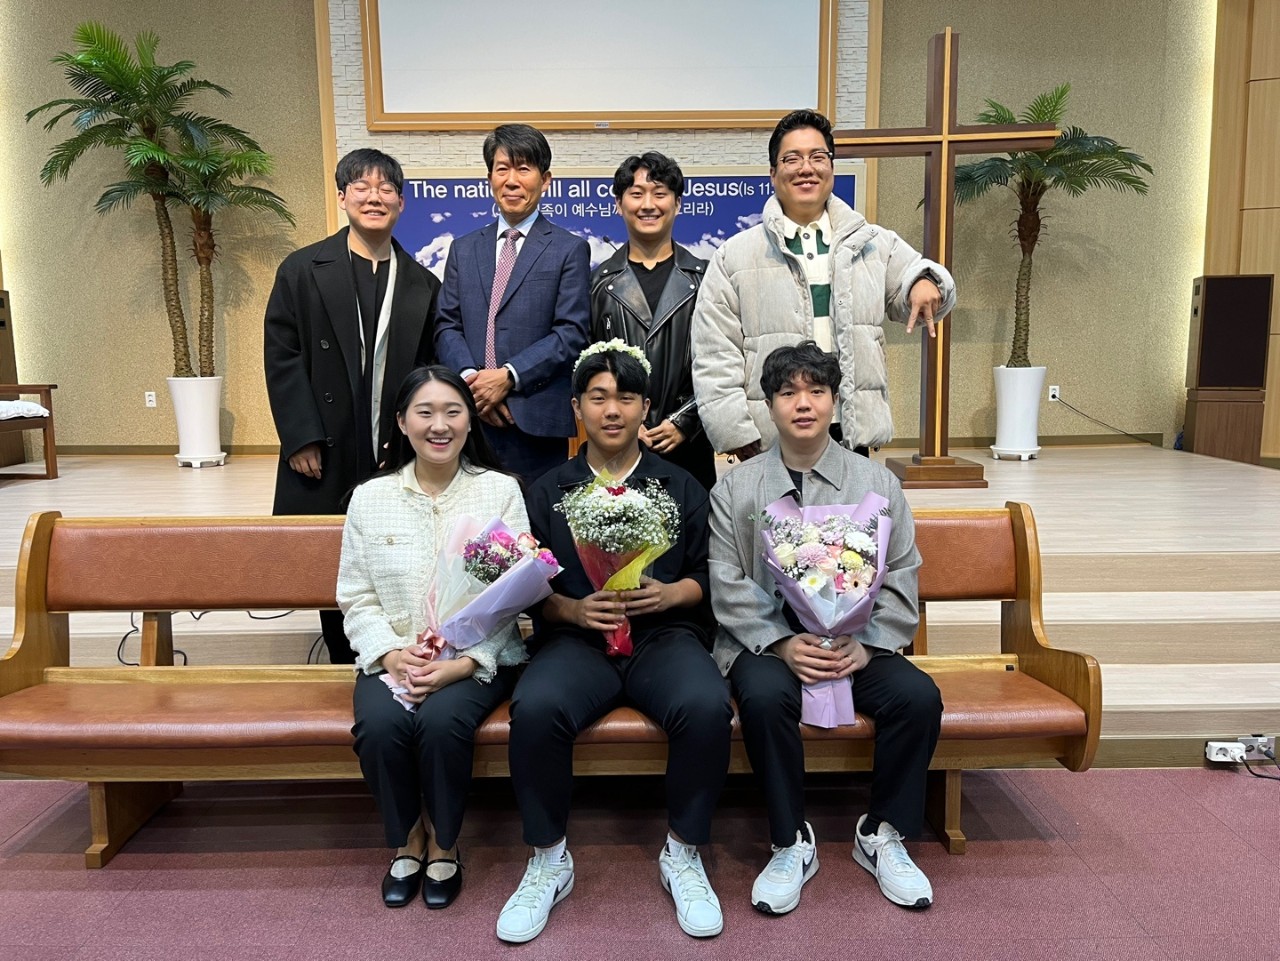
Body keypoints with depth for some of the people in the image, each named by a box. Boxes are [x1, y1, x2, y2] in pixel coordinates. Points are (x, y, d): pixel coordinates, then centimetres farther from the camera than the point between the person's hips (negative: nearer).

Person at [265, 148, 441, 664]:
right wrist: (302, 439, -7)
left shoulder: (422, 284, 10)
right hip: (326, 460, -1)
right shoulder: (303, 270, 5)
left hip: (396, 462, 1)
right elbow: (281, 358, 1)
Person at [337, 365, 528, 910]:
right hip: (392, 657, 2)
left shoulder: (500, 491, 0)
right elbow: (356, 597, 4)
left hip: (478, 658, -2)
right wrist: (391, 655, -13)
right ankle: (406, 840, 4)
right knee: (380, 724, -27)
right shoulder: (369, 498, 6)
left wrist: (461, 664, -16)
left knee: (442, 721, -30)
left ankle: (443, 845, 1)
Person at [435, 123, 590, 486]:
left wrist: (508, 376, -14)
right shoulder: (463, 249, 16)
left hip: (537, 419, -3)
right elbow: (447, 326, 11)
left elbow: (571, 333, -5)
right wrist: (470, 378, -8)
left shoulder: (570, 250, 4)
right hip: (472, 417, 3)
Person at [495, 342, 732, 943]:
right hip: (575, 638, 0)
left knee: (706, 708, -31)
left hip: (664, 634, 0)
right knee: (534, 709, -31)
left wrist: (670, 594, -8)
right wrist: (573, 609, -10)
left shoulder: (681, 487, 16)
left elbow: (706, 574, 12)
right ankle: (548, 861, -6)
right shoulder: (548, 492, 15)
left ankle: (683, 856, -6)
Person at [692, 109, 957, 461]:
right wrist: (734, 433, -8)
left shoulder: (874, 244, 11)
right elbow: (714, 357, -1)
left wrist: (925, 281, -6)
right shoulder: (734, 257, 2)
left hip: (852, 435, 3)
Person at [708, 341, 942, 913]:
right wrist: (783, 644, -17)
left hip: (857, 643, 2)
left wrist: (867, 645, -12)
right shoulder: (736, 489, 4)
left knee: (919, 695, -24)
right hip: (767, 641, -1)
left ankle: (883, 835, 1)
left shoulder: (876, 482, 8)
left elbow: (900, 580, 4)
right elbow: (730, 588, -3)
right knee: (763, 696, -32)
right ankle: (791, 844, -10)